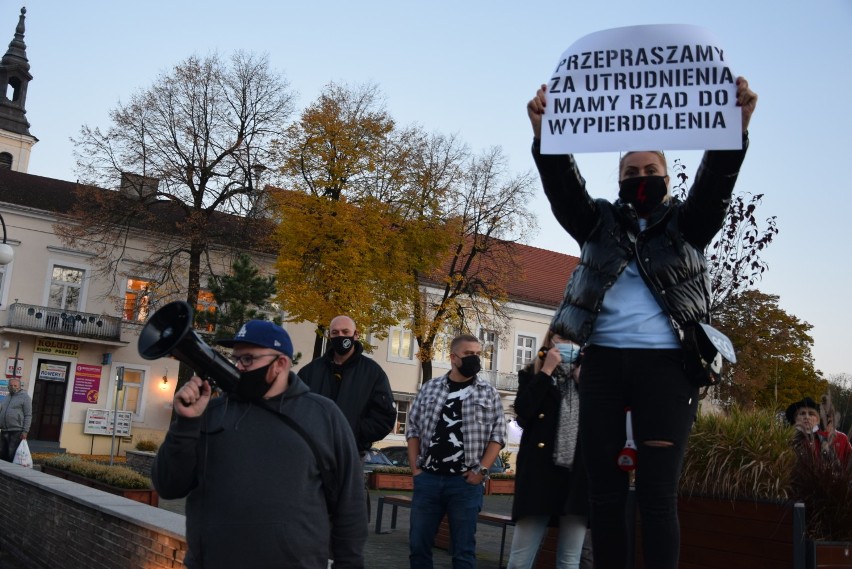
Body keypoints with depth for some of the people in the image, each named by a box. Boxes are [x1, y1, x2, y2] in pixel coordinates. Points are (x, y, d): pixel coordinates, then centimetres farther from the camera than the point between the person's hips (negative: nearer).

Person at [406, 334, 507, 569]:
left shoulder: (489, 393, 5)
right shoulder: (429, 388, 9)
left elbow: (498, 434, 2)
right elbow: (413, 429, 11)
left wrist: (482, 470, -7)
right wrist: (415, 468, 3)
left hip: (466, 482, -2)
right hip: (427, 479, 2)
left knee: (463, 550, 4)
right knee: (418, 545, 6)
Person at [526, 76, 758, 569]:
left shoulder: (687, 224, 11)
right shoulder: (600, 222, 13)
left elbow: (716, 182, -7)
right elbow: (563, 185, -3)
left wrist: (736, 126, -27)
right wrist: (544, 134, -22)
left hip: (665, 363, -2)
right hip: (603, 362, 2)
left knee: (658, 495, -5)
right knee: (605, 493, 2)